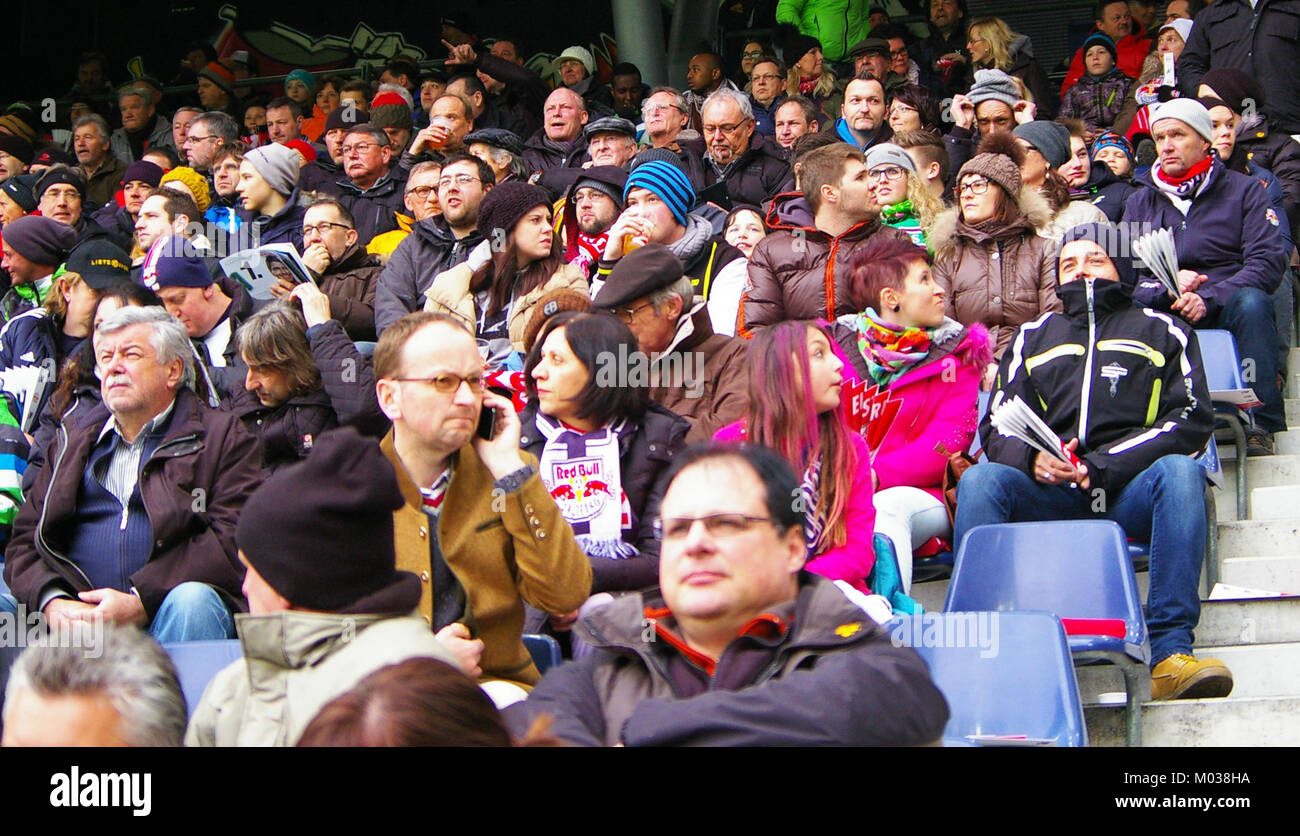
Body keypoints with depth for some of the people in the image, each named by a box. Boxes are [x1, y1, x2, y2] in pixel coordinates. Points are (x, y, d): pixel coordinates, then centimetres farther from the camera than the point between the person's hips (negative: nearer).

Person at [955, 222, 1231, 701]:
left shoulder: (1162, 332, 21)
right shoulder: (1034, 337, 27)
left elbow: (1192, 420, 6)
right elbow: (997, 428, 16)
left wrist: (1106, 465, -9)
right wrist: (1032, 459, -10)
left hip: (1129, 492, -1)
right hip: (1049, 495, 2)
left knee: (1179, 470, -33)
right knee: (980, 480, -27)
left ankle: (1170, 653, -42)